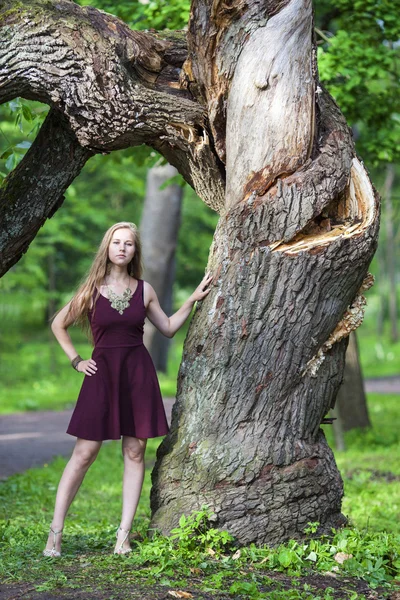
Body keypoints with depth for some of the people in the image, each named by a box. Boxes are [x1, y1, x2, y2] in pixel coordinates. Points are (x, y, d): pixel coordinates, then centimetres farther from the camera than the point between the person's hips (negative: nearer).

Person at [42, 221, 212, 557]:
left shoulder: (144, 290, 6)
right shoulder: (93, 289, 1)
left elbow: (168, 328, 17)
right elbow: (59, 324, 12)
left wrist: (193, 300, 10)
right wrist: (76, 360, 5)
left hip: (139, 372, 2)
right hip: (103, 372, -2)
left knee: (135, 451, 1)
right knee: (85, 452, -4)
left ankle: (124, 534, 7)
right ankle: (55, 532, 1)